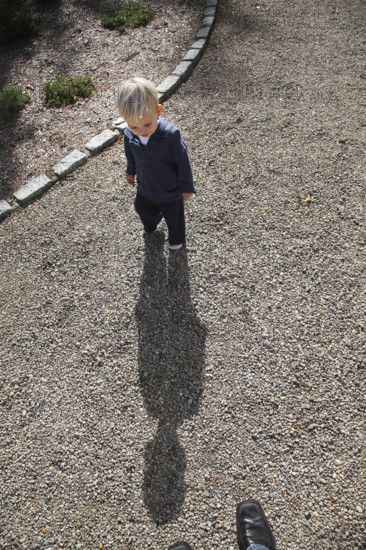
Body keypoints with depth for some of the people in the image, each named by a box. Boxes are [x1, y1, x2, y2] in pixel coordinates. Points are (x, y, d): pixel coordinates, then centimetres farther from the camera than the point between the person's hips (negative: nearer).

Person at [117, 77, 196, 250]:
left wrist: (186, 187, -13)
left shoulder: (170, 135, -34)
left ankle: (177, 238, 53)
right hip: (145, 188, 5)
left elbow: (183, 162, -22)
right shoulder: (129, 135, -19)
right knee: (141, 208, 31)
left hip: (170, 192, -5)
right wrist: (131, 171, 22)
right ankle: (150, 224, 67)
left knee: (174, 216, 21)